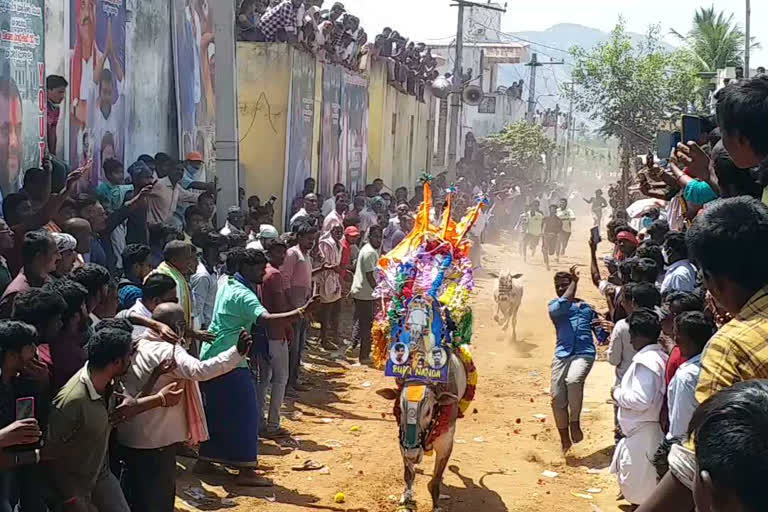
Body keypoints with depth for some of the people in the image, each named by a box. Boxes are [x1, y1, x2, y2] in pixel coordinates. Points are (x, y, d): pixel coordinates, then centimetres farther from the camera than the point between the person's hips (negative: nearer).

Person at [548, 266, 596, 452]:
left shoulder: (587, 307, 20)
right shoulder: (555, 306, 15)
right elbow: (563, 304, -11)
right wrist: (574, 281, 0)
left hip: (584, 353, -1)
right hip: (562, 354, 1)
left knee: (573, 381, -32)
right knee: (557, 398, -2)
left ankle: (575, 422, -11)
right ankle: (564, 439, 18)